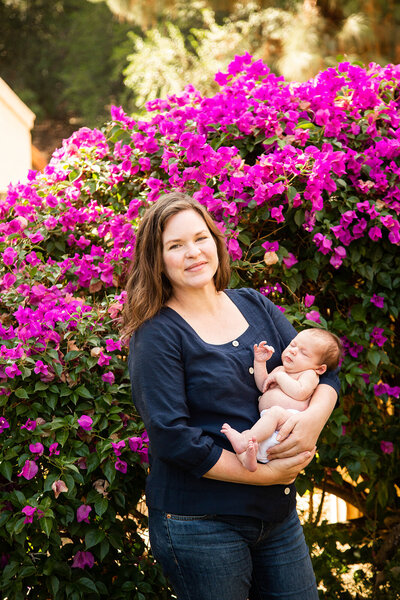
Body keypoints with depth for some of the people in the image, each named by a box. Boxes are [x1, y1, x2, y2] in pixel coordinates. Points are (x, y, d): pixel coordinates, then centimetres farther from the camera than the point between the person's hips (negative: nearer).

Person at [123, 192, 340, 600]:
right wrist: (266, 474, -18)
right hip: (199, 526, -6)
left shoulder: (255, 306, 8)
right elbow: (172, 438, -18)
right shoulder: (157, 335, -11)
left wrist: (314, 417, -14)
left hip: (278, 515, 6)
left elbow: (322, 370, 8)